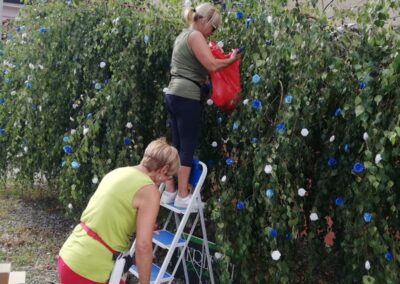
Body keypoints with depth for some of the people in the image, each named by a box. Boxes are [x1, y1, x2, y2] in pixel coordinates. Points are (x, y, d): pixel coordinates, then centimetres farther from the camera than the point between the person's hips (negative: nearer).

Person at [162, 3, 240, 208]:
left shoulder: (183, 35, 21)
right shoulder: (195, 35, -8)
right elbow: (211, 65, -15)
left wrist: (219, 57, 12)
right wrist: (231, 60, 0)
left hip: (174, 94, 9)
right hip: (186, 96, -9)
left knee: (177, 146, 12)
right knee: (187, 147, -4)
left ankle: (169, 193, 15)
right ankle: (182, 197, 1)